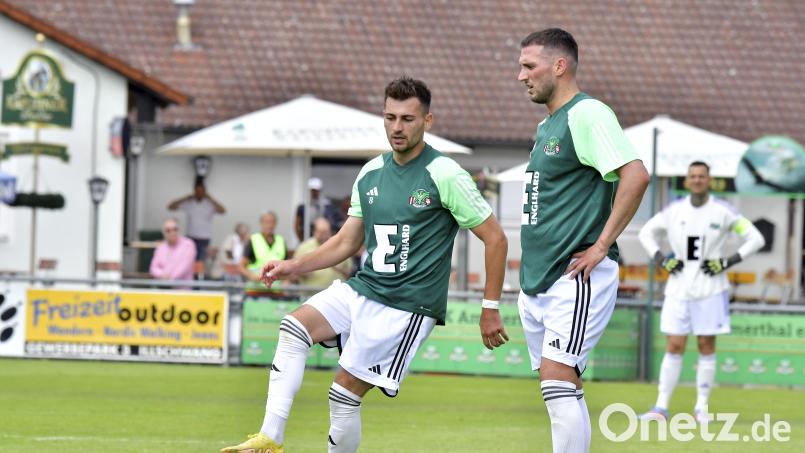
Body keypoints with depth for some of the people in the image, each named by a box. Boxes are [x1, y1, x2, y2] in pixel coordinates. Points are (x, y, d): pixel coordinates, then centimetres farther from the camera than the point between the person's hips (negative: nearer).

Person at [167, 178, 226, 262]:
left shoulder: (210, 203, -1)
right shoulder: (189, 203, 2)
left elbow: (222, 210, -17)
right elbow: (171, 207, -2)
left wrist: (210, 198, -14)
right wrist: (186, 198, -7)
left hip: (204, 239, -1)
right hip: (191, 238, 1)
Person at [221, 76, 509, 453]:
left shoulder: (444, 175, -10)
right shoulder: (371, 173, 10)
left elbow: (495, 239, -7)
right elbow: (347, 242, 19)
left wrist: (490, 310, -7)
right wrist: (294, 266, 5)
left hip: (408, 305, -6)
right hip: (363, 289, 7)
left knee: (345, 392, -10)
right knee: (294, 327, -14)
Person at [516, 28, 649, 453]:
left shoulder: (586, 114, -12)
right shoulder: (547, 126, 18)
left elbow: (635, 175, -23)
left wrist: (602, 245, -21)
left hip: (575, 278, -10)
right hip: (537, 283, 10)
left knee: (558, 381, -17)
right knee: (563, 390, 10)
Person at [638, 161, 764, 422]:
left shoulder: (722, 212, -4)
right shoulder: (674, 211, 3)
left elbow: (756, 239, 1)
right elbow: (646, 233, 17)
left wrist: (728, 263, -8)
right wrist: (661, 260, 2)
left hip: (710, 290, -2)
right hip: (679, 290, 2)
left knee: (707, 346, 3)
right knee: (674, 347, 0)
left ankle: (702, 407, 10)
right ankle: (661, 406, 1)